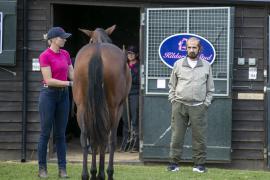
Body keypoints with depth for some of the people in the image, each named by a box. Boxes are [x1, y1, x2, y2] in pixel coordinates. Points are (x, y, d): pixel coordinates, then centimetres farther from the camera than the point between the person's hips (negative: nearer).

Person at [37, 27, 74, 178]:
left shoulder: (65, 54, 9)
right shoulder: (45, 56, -11)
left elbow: (72, 75, 10)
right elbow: (49, 80, -16)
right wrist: (69, 83, -18)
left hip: (63, 95, 6)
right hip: (49, 94, -6)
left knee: (60, 133, 7)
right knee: (45, 133, 0)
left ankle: (62, 169, 8)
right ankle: (42, 168, 9)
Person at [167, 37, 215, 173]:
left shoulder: (206, 66, 10)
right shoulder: (178, 64, 10)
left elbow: (210, 88, 13)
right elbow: (172, 85, 14)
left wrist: (206, 103, 3)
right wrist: (173, 100, 3)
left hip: (198, 107, 0)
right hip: (179, 105, 0)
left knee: (199, 136, -2)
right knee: (177, 135, -1)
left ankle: (199, 164, 4)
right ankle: (174, 163, 5)